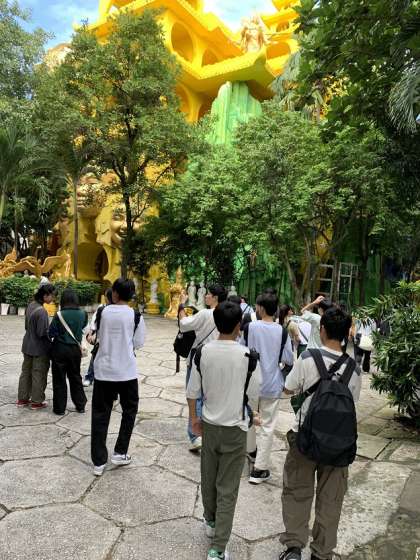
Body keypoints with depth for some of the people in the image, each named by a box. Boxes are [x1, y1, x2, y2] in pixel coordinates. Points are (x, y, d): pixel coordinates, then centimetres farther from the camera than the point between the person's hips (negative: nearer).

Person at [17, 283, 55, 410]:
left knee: (26, 371, 18)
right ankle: (36, 402, 16)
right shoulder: (41, 311, -25)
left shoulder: (31, 305, 0)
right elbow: (42, 333, -23)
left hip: (28, 346, 8)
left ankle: (22, 398, 30)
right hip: (39, 348, -8)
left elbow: (27, 326, 10)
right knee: (39, 374, 5)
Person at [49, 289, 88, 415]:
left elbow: (51, 333, -12)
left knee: (59, 379, 9)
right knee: (75, 377, 18)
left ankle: (59, 408, 17)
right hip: (75, 349, 3)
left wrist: (59, 333, 7)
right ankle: (80, 405, 25)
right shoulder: (82, 314, -7)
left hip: (60, 349, -3)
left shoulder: (59, 315, -17)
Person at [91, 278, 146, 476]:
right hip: (126, 371, -2)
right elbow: (138, 344, -2)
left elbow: (99, 337, 8)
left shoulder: (103, 312, -2)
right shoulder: (135, 316, -7)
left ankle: (98, 461, 13)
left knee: (100, 414, 10)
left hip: (103, 370, 2)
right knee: (129, 410, 18)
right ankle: (120, 453, 18)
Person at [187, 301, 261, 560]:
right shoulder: (247, 355, -19)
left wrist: (194, 419, 11)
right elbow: (254, 394, -9)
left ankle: (210, 521, 45)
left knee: (209, 478, 23)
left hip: (209, 424, 4)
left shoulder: (203, 352, -10)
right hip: (235, 428, -3)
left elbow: (192, 391, -4)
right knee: (227, 489, 8)